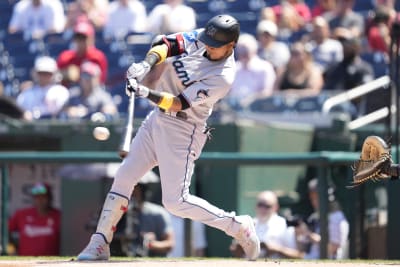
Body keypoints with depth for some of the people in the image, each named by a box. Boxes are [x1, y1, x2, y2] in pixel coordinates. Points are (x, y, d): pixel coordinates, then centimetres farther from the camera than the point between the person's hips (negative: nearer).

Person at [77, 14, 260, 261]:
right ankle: (99, 244, 9)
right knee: (123, 178, 3)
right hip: (157, 119, 7)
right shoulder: (198, 38, -3)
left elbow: (181, 103, -25)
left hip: (182, 132, -7)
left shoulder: (223, 78, -22)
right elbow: (166, 44, -8)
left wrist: (148, 94, -37)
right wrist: (147, 64, -26)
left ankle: (238, 226, 4)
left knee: (176, 202, -11)